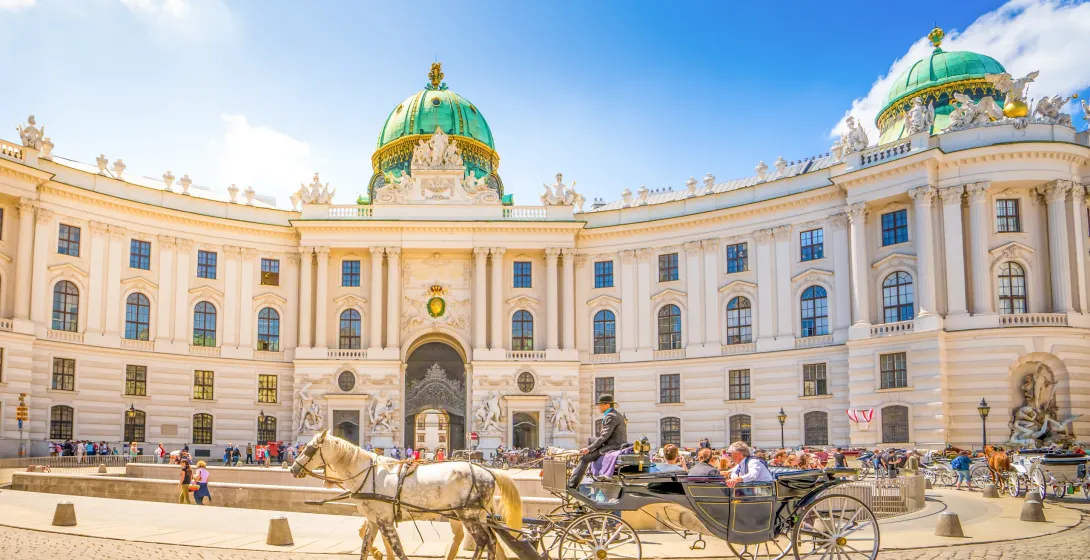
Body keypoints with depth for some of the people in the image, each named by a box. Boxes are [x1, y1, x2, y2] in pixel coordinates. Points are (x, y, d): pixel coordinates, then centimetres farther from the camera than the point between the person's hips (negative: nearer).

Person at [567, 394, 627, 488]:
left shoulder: (610, 417, -12)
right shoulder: (617, 415, 20)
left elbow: (604, 437, -18)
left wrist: (589, 449, -14)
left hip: (613, 447, -11)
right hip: (618, 446, 11)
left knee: (584, 457, -12)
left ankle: (571, 485, -14)